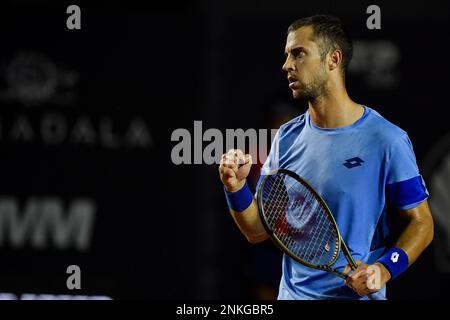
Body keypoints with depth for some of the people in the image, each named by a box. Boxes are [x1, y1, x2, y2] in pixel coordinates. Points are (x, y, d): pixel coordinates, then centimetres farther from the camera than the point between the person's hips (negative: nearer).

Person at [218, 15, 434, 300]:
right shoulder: (287, 137, 4)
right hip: (292, 293, 5)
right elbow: (259, 231, 5)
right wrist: (237, 188, -13)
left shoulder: (387, 141, -12)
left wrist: (385, 270, -22)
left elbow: (421, 223, -8)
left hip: (356, 296, -5)